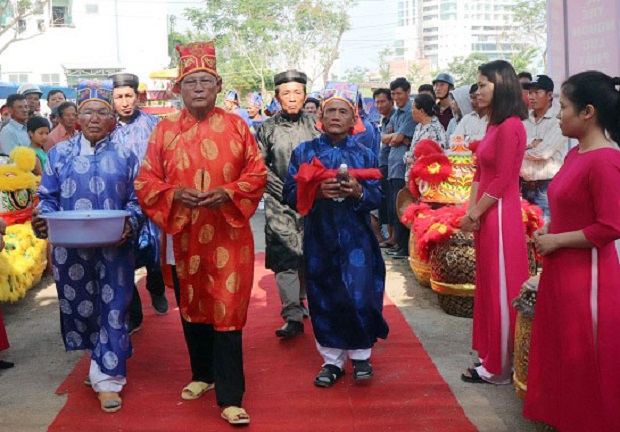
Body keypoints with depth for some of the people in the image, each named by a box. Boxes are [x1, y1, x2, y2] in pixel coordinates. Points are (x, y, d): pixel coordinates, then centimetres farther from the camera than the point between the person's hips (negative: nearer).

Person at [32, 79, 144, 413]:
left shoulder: (124, 156, 5)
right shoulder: (60, 154, 6)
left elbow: (135, 199, 4)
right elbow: (48, 198, 8)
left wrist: (130, 224, -15)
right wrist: (42, 219, -13)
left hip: (113, 248, -1)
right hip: (71, 249, 1)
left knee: (113, 310, 0)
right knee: (79, 307, 10)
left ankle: (107, 378, 11)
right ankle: (106, 361, 34)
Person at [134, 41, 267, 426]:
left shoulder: (235, 125, 2)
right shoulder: (165, 130, 5)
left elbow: (257, 173, 2)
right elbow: (146, 181, 4)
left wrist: (227, 193, -15)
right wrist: (175, 194, -15)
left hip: (228, 234, -2)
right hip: (184, 235, 3)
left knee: (228, 311, -4)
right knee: (192, 307, 15)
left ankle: (230, 398, 2)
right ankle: (203, 375, 36)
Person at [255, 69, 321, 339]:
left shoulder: (315, 125, 6)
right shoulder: (268, 129, 5)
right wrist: (284, 190, -6)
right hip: (280, 204, -1)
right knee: (285, 257, -8)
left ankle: (303, 301, 29)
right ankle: (292, 316, -9)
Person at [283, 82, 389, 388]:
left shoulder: (364, 154, 6)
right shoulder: (304, 152, 5)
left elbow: (377, 197, 2)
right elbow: (290, 194, -1)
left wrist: (359, 192, -19)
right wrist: (316, 192, -20)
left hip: (355, 237, -1)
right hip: (319, 236, 1)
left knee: (359, 295, -4)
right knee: (324, 296, 5)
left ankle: (360, 355, 17)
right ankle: (332, 359, 20)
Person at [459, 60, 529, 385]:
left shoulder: (509, 127, -17)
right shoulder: (494, 126, 14)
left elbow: (501, 181, -19)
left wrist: (474, 214, -12)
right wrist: (471, 210, 6)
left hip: (500, 217, -10)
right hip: (487, 217, 10)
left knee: (500, 289, 0)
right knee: (489, 287, 16)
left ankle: (499, 368, 12)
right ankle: (492, 356, 28)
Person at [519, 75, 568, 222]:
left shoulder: (558, 120, -7)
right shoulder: (524, 120, 10)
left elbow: (544, 152, -15)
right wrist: (532, 143, -14)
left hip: (547, 188, -6)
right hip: (525, 187, 6)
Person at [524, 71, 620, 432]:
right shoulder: (576, 153, 8)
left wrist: (556, 240, -15)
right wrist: (548, 231, 7)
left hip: (587, 276, -9)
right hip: (562, 271, 9)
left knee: (586, 361, 4)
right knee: (561, 352, 18)